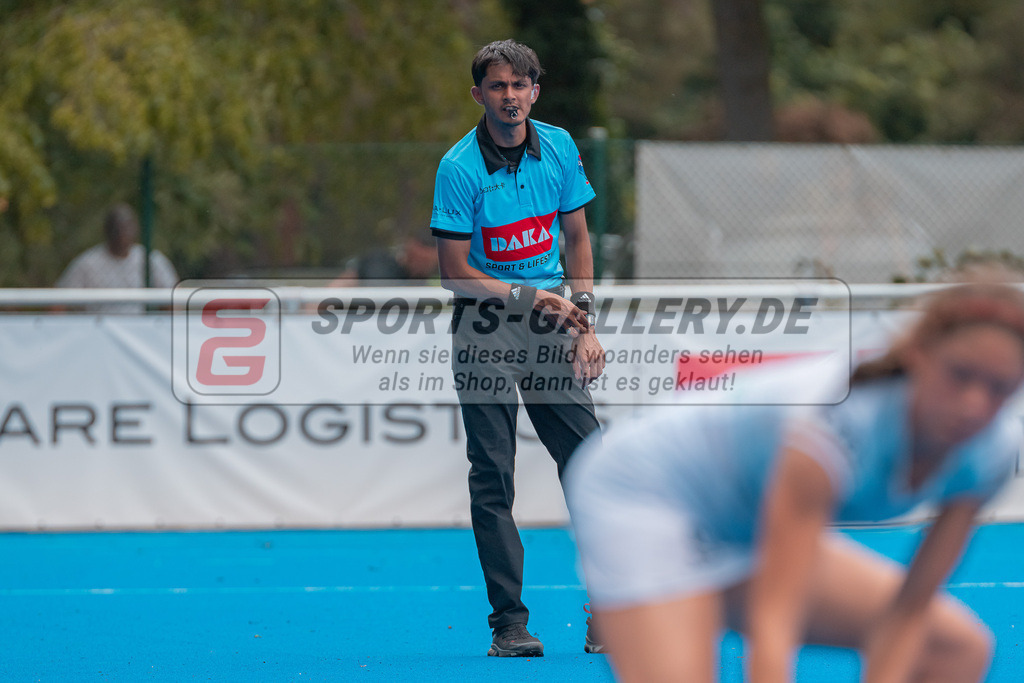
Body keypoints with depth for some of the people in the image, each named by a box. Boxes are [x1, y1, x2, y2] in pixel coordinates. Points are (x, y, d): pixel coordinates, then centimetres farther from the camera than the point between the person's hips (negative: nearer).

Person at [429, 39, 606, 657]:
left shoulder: (559, 148, 3)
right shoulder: (460, 167, -10)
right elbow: (455, 272, -8)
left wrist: (585, 321, 6)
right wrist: (529, 297, -15)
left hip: (551, 318, 3)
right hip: (486, 325, -3)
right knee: (493, 478, -3)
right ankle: (509, 622, 2)